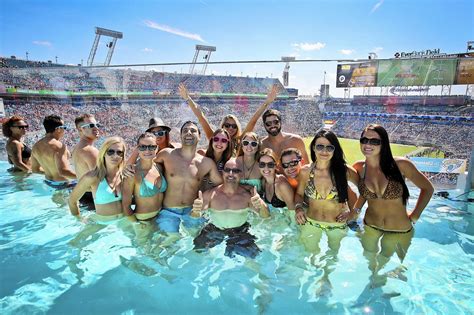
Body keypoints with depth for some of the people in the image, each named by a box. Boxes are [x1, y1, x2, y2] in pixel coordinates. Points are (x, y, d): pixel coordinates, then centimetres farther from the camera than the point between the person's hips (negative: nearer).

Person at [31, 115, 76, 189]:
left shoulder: (36, 146, 1)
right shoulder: (59, 146, -26)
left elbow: (35, 169, 11)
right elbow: (63, 171, -36)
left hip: (49, 181, 9)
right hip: (64, 184, -9)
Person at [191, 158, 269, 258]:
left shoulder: (247, 196, -5)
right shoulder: (210, 194, -5)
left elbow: (266, 216, -10)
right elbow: (194, 218, -4)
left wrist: (261, 205, -33)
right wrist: (196, 211, -29)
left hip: (240, 233, -1)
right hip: (213, 232, 1)